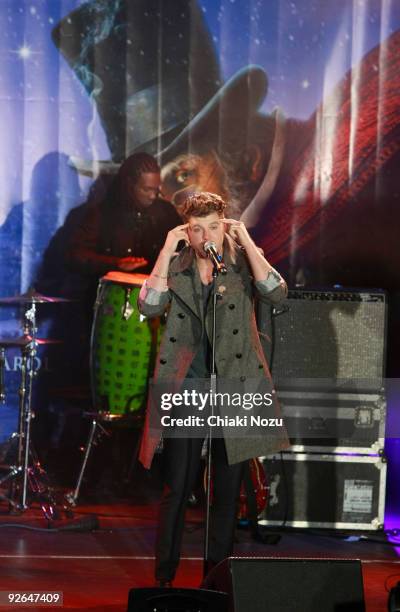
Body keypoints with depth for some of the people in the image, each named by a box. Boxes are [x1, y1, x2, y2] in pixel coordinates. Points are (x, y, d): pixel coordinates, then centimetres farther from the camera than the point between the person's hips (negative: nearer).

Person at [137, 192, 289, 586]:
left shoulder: (243, 260, 2)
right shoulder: (175, 265, 4)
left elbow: (276, 293, -16)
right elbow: (148, 306, -12)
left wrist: (246, 241, -15)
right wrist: (167, 249, -13)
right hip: (185, 387, 0)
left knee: (228, 489, 8)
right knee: (177, 487, -2)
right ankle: (164, 577, 9)